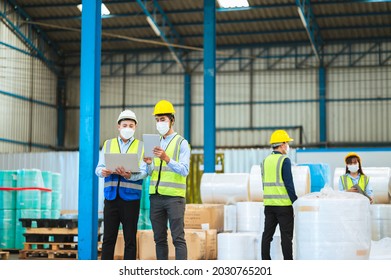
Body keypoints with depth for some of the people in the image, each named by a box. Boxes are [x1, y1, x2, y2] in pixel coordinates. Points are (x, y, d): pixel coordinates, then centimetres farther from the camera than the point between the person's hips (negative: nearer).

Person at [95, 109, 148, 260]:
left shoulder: (141, 146, 7)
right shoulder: (108, 144, 13)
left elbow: (144, 172, -5)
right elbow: (98, 168, 7)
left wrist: (130, 175, -25)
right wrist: (103, 172, -17)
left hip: (131, 197, -2)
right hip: (111, 196, 2)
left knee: (130, 239, 3)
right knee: (108, 238, 3)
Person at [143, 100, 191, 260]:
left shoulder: (181, 143, 0)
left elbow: (184, 170, -11)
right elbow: (151, 173, 15)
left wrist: (166, 158, -25)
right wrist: (149, 164, -7)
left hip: (174, 197, -5)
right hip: (156, 196, 5)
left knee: (178, 238, -6)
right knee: (159, 239, 7)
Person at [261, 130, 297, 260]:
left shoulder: (265, 160, 10)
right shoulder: (284, 160, -10)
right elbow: (289, 184, -14)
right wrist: (295, 202, -8)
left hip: (268, 204, 6)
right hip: (283, 204, -6)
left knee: (267, 234, 9)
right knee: (286, 236, 0)